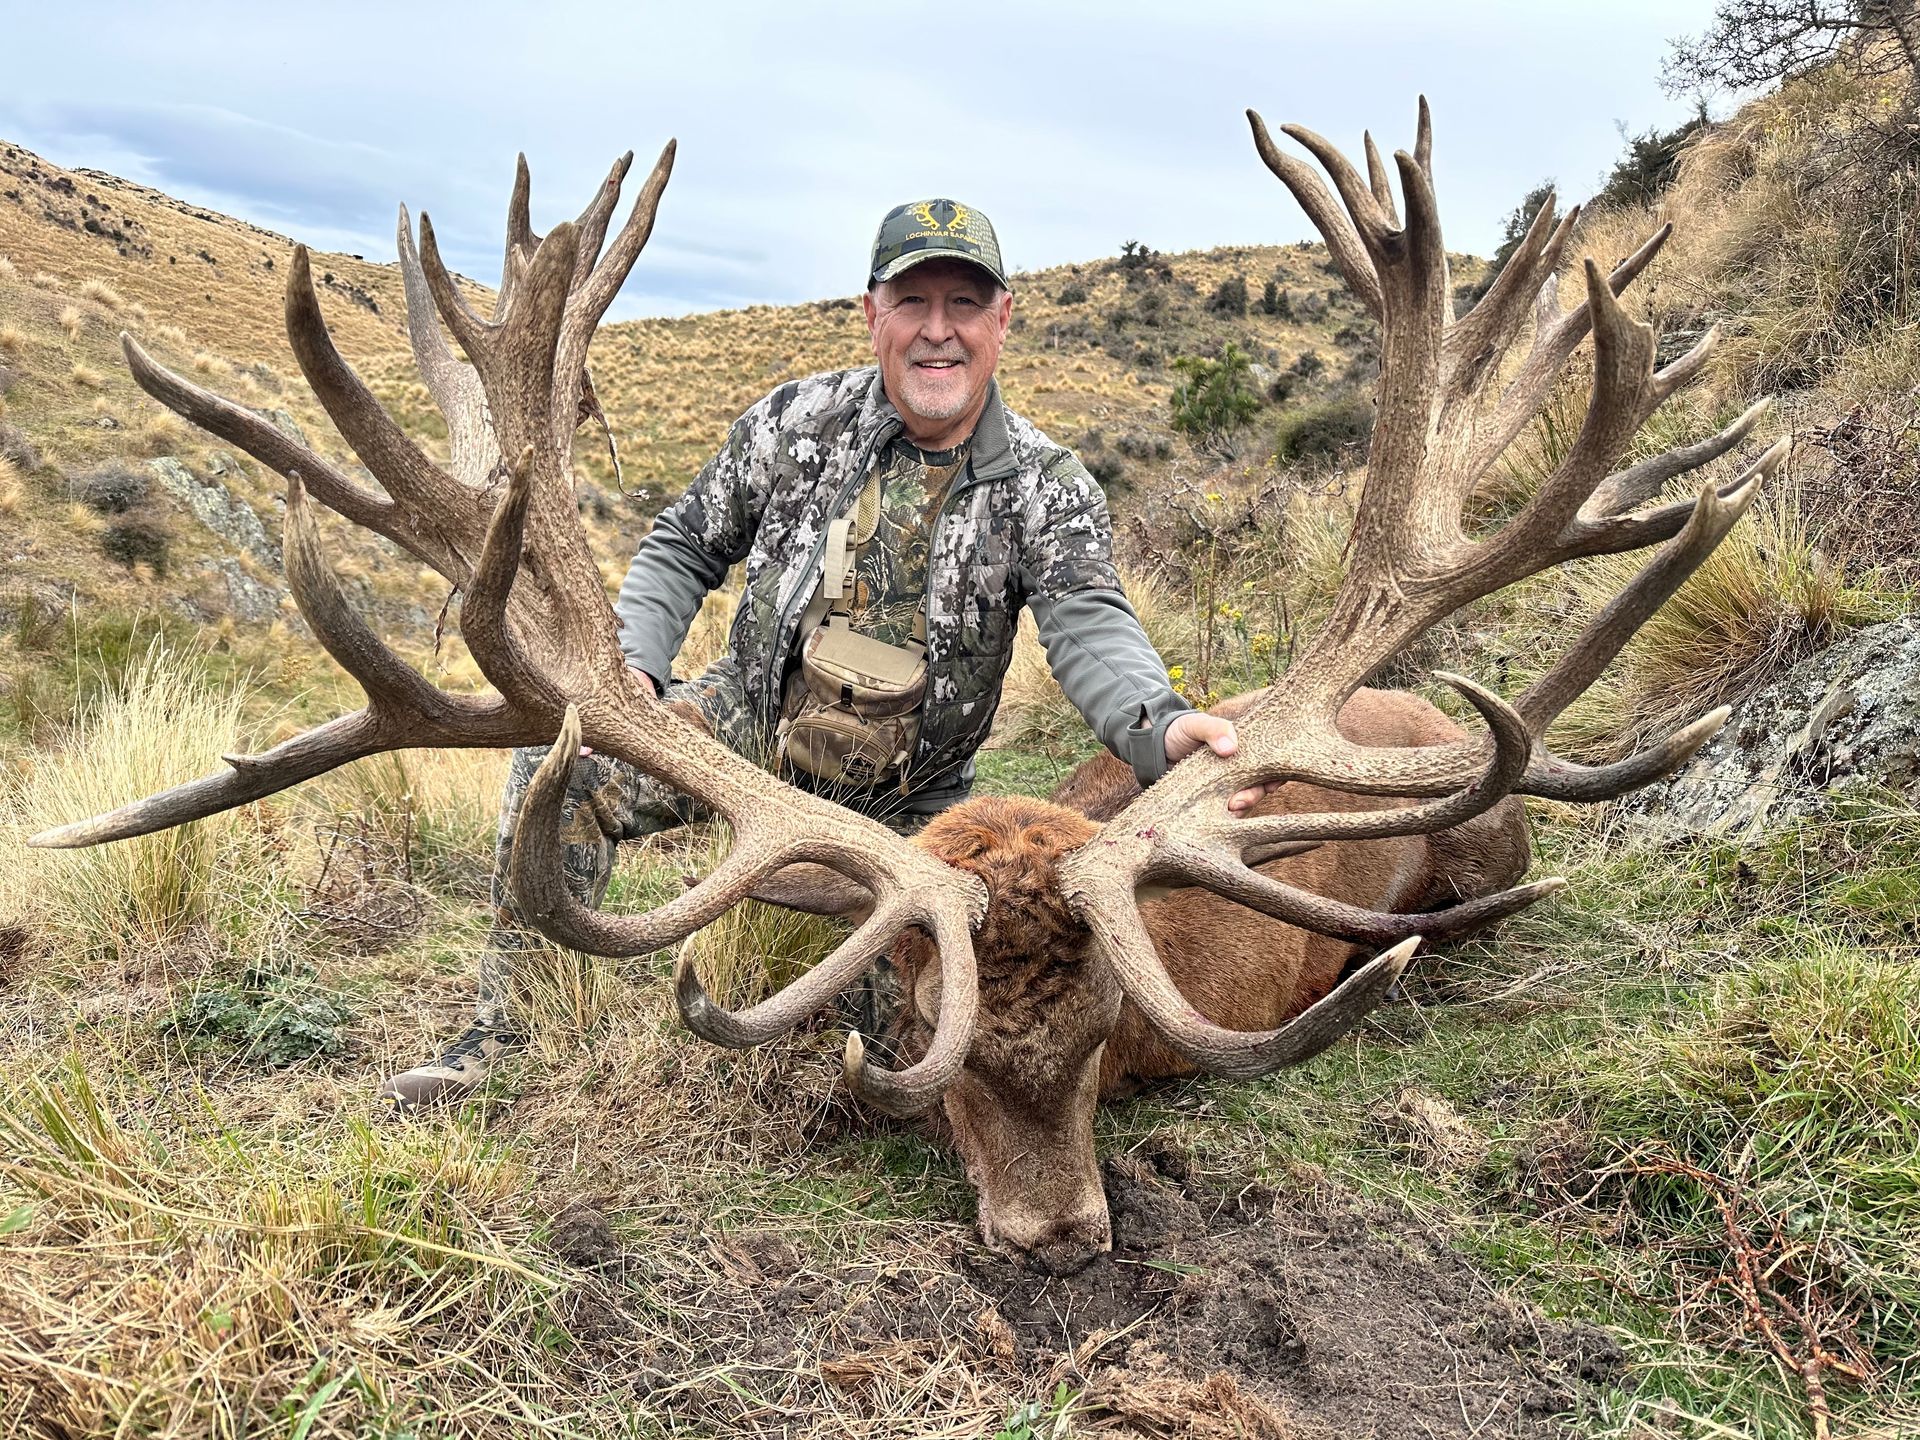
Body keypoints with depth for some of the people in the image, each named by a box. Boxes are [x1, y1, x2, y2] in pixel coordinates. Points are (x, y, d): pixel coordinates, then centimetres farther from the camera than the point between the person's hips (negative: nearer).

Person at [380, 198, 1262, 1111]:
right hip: (747, 727, 1)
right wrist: (631, 666, -15)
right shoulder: (800, 422, -7)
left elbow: (1090, 626, -28)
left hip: (904, 802, 0)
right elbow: (683, 548, 3)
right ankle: (505, 1032, -2)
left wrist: (1161, 730, -51)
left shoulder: (1046, 488, -11)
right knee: (562, 770, -20)